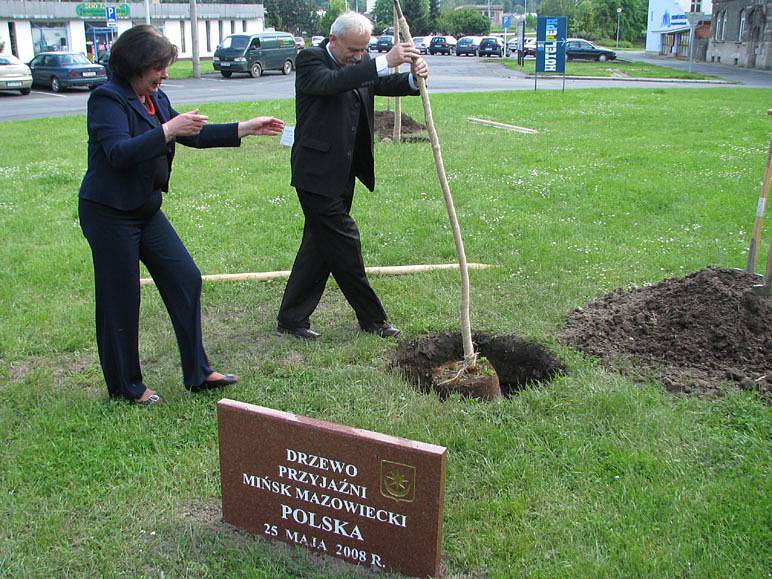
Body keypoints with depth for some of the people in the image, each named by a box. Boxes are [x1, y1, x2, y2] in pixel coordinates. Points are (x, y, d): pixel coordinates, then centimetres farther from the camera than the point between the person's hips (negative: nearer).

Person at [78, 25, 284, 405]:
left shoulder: (155, 99, 9)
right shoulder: (107, 99, -15)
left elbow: (194, 136, 15)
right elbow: (118, 152, -28)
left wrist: (247, 128, 12)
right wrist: (167, 131, -33)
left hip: (147, 210, 9)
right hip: (109, 214, -8)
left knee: (186, 279, 6)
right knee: (120, 301, 2)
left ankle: (197, 373, 16)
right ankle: (125, 387, 19)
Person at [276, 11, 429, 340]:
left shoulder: (359, 66, 12)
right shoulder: (310, 59, -10)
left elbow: (386, 85, 3)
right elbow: (331, 82, -30)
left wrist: (414, 76, -20)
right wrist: (385, 61, -36)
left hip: (342, 174, 8)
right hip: (318, 174, -8)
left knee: (320, 245, 12)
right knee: (344, 242, -3)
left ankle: (292, 319, 24)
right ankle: (371, 318, 9)